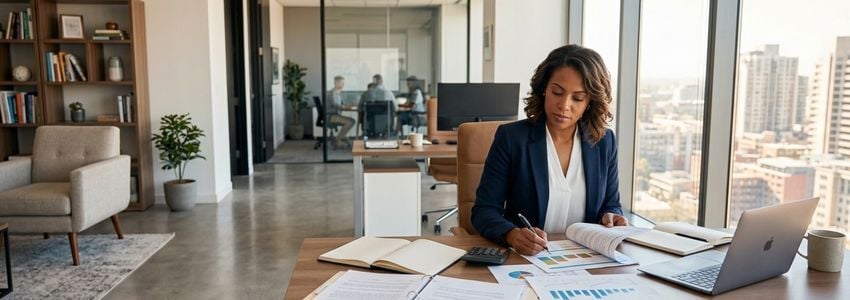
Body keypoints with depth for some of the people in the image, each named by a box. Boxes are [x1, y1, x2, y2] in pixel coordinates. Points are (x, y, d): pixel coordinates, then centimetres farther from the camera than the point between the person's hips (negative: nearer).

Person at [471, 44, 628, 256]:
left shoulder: (604, 142, 2)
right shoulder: (511, 137, -7)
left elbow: (611, 204, 15)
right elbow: (484, 210, -8)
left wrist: (611, 217, -7)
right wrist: (512, 235, -28)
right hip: (522, 259, -4)